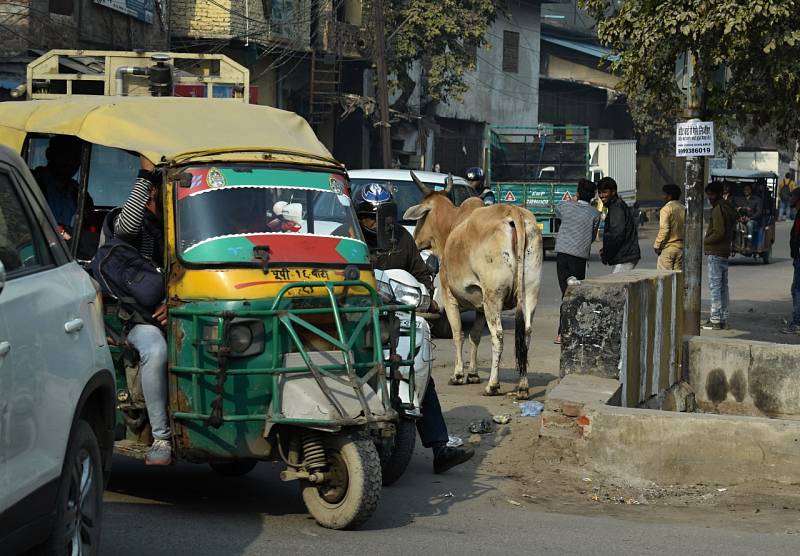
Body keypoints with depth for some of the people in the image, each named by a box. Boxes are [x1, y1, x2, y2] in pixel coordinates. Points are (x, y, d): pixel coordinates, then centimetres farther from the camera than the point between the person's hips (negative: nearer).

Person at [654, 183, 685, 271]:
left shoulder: (666, 209, -11)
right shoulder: (683, 209, 10)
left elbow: (664, 229, -16)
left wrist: (657, 246, -8)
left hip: (668, 247, -7)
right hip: (681, 247, 7)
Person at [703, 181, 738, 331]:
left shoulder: (718, 209, -16)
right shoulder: (729, 208, 15)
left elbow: (719, 232, -22)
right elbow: (732, 230, 20)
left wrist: (705, 241, -10)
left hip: (715, 253, -10)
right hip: (725, 251, 10)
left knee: (715, 286, -8)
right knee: (723, 286, 13)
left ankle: (715, 320, -9)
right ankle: (723, 318, 17)